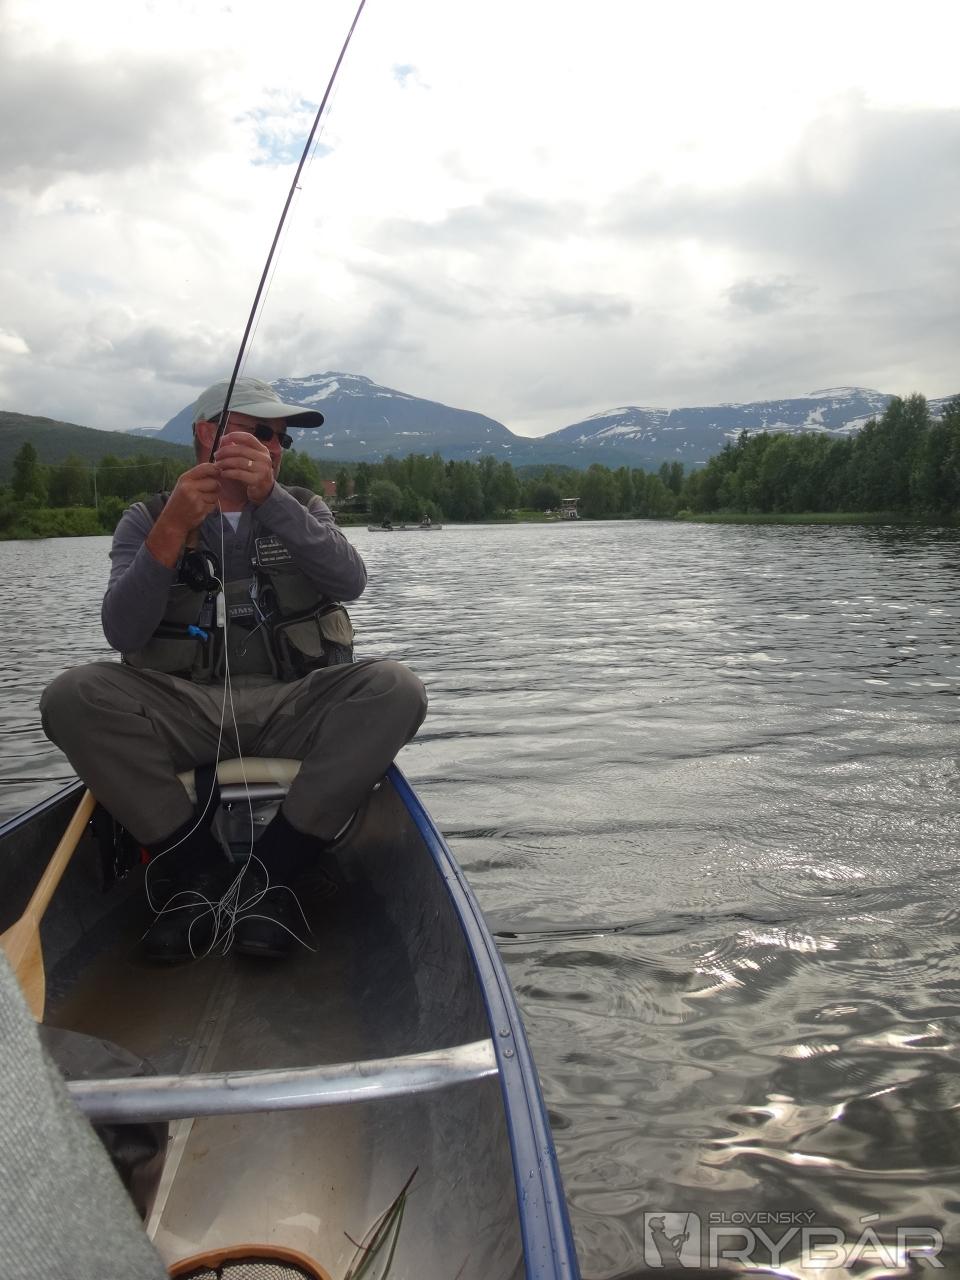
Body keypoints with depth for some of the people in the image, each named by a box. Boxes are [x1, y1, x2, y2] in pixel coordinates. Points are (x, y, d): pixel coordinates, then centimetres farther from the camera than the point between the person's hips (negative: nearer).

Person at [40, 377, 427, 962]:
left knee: (395, 688, -28)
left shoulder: (302, 509, 14)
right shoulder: (148, 518, 10)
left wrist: (270, 497, -21)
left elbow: (350, 581, -9)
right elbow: (122, 634, -7)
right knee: (73, 696, -27)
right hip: (184, 710, 0)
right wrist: (173, 528, -19)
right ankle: (198, 869, -15)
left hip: (293, 707, 1)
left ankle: (274, 871, -19)